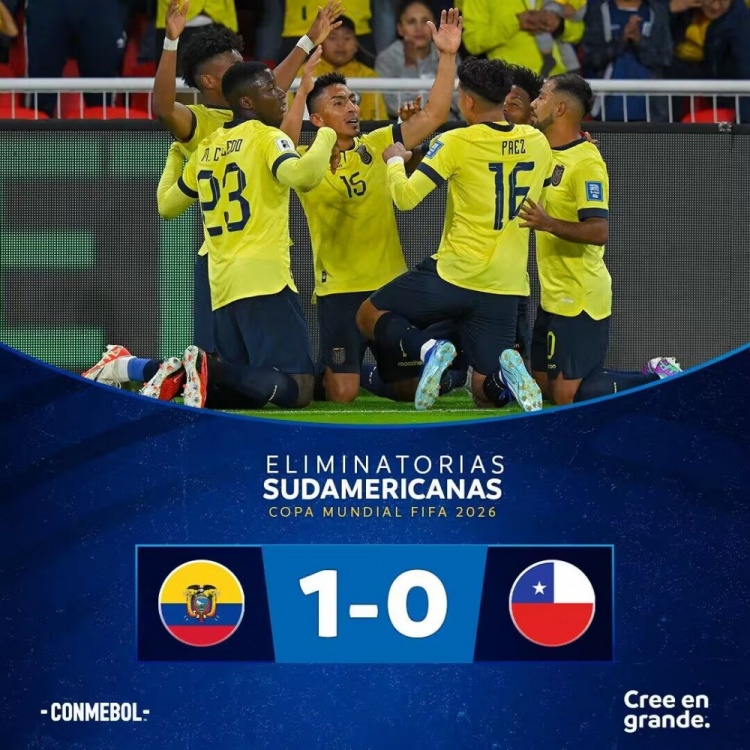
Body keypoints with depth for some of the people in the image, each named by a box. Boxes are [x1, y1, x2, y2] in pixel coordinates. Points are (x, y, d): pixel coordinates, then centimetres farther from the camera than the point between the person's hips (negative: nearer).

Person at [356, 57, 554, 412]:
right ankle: (505, 365, -26)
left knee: (370, 315, 17)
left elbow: (406, 198, -12)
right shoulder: (537, 143, 6)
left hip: (453, 275, -4)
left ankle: (428, 349, -13)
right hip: (506, 287, 4)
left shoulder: (456, 143, -10)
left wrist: (394, 160, 9)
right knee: (486, 393, 11)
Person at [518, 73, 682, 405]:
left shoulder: (586, 162, -18)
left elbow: (598, 231, -25)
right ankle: (654, 376, 17)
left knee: (567, 396, -9)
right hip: (554, 295, 10)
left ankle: (660, 383, 2)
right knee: (545, 387, 13)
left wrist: (549, 224, -38)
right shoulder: (549, 153, 10)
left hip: (579, 300, -10)